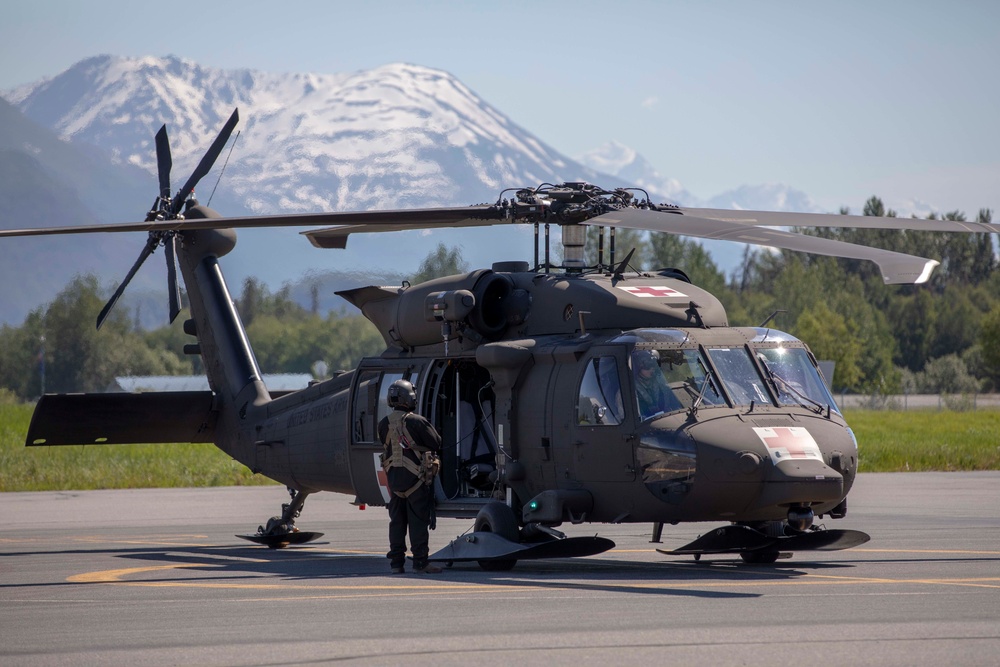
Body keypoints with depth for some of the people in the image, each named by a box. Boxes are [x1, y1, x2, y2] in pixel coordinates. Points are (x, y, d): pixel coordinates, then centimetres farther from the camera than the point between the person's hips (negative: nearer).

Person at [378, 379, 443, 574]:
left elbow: (385, 446, 11)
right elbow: (436, 444, -5)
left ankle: (396, 562, 12)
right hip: (416, 477, -5)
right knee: (418, 520, -1)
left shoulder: (384, 424, 1)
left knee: (397, 520, 11)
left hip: (393, 476, 5)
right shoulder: (417, 422, -14)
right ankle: (420, 562, -2)